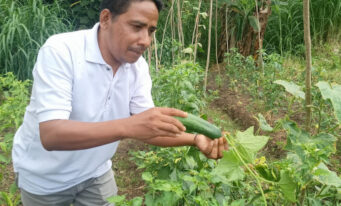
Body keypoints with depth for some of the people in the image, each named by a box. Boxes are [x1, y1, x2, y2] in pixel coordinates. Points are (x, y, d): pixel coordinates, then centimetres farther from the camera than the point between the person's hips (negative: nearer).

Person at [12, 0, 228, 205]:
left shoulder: (138, 67, -10)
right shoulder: (60, 51, -28)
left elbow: (147, 128, -9)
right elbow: (51, 134, -36)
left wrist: (195, 139, -26)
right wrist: (127, 126, -48)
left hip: (95, 172, 5)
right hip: (45, 177, -4)